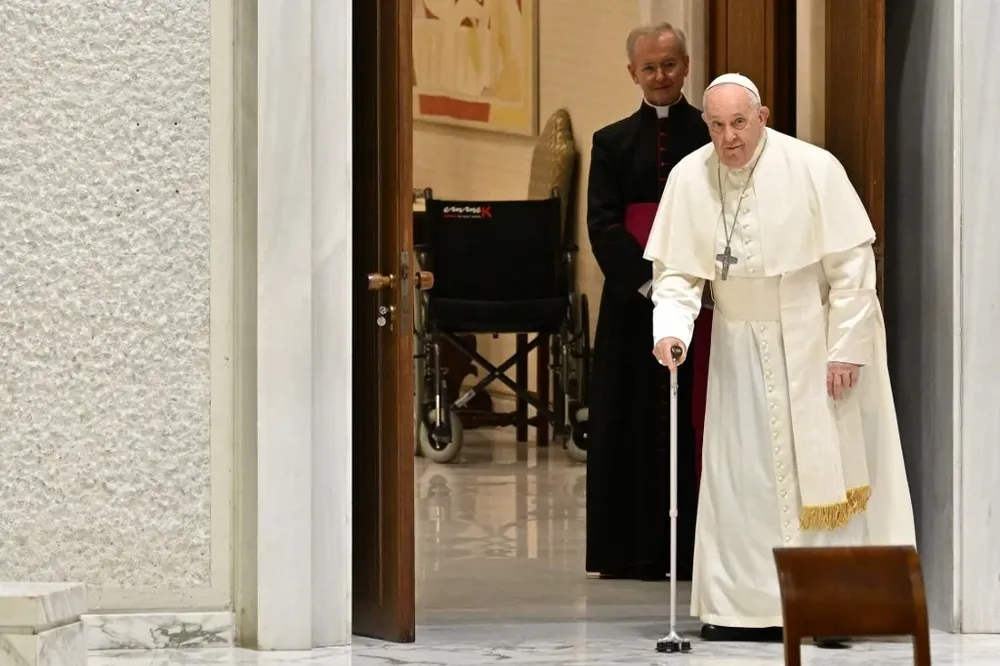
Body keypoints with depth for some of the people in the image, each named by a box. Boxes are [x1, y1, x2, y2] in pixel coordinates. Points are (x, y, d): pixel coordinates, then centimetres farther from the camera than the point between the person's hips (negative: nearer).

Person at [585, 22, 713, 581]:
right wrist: (646, 277, -13)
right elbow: (601, 222, 1)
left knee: (694, 419, -1)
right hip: (633, 302, 2)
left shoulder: (714, 136, 5)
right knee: (632, 421, 2)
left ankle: (692, 549, 2)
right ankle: (635, 550, 6)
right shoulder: (613, 143, 11)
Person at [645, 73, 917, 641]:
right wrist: (672, 329, -21)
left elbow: (853, 263, -12)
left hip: (817, 342, -3)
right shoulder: (689, 178, -7)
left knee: (823, 467, 0)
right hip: (742, 346, 3)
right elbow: (677, 271, -3)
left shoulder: (813, 169, -16)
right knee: (742, 475, 2)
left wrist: (846, 348, -14)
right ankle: (745, 605, 6)